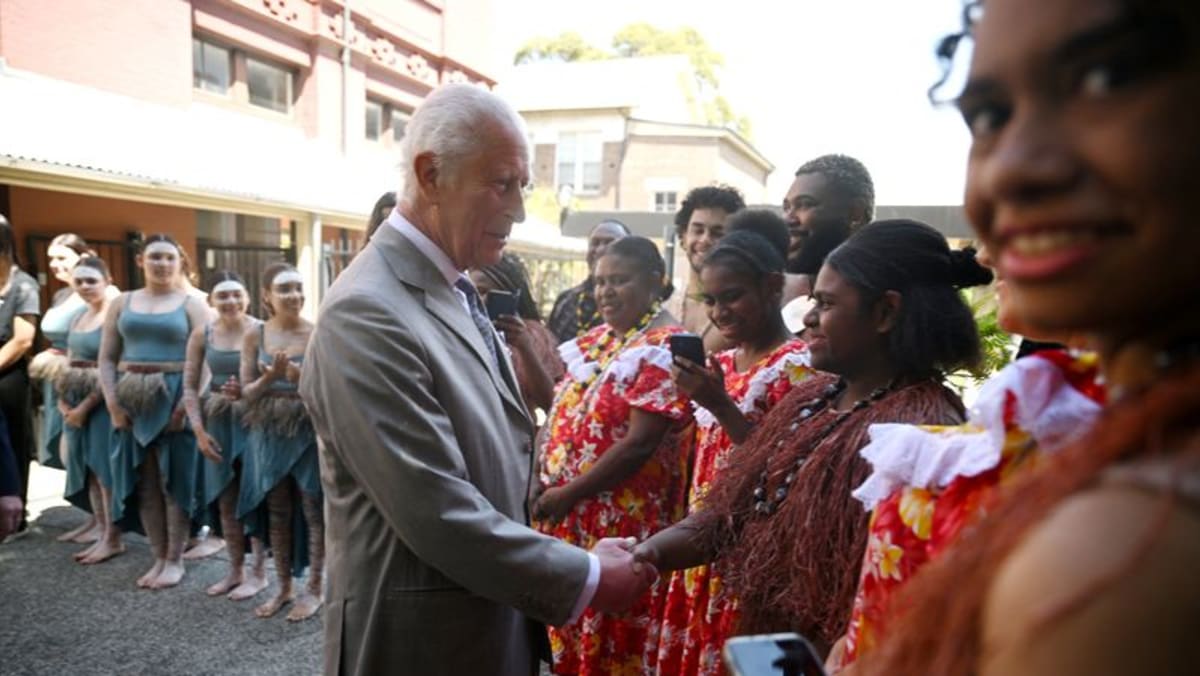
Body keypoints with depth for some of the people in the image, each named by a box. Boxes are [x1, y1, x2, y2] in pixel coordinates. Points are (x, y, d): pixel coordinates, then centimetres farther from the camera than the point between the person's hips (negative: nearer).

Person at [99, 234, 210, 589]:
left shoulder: (191, 304, 1)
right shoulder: (122, 302, 12)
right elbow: (107, 358, 10)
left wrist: (187, 403, -16)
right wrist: (112, 401, -3)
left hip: (174, 399, -3)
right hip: (132, 401, 4)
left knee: (175, 479, 2)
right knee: (144, 481, 8)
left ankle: (175, 559, 13)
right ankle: (158, 557, 20)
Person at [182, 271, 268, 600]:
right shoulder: (202, 334, -1)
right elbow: (190, 386, 3)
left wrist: (247, 392, -26)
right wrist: (199, 430, -3)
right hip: (218, 422, 4)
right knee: (225, 500, 14)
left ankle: (259, 572, 19)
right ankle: (236, 570, 30)